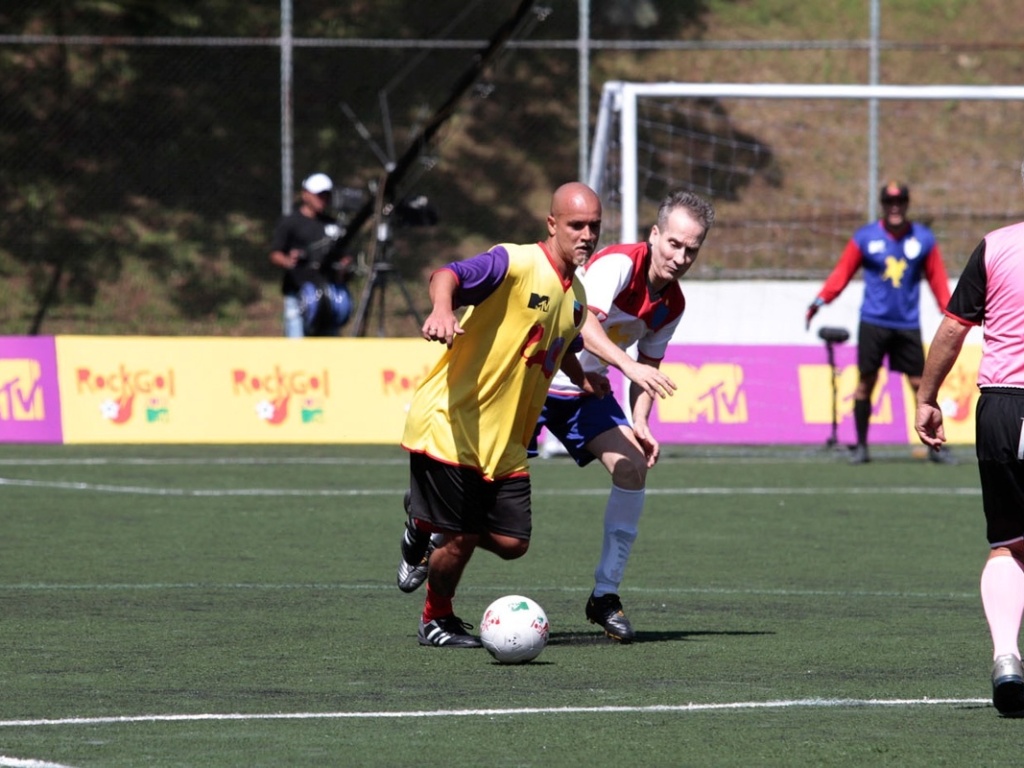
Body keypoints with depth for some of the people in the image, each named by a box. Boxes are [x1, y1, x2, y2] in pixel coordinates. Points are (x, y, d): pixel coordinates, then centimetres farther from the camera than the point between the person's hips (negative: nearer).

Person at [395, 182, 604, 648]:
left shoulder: (576, 296, 12)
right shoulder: (516, 264, -14)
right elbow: (448, 276, -32)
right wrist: (442, 308, -52)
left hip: (505, 441, 7)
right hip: (450, 428, -7)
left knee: (512, 543, 0)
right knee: (460, 539, -6)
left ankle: (428, 527, 29)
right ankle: (437, 621, 23)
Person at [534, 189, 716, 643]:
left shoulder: (672, 304, 0)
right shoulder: (618, 264, -23)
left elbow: (647, 370, 10)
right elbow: (584, 323, -37)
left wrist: (640, 425, -7)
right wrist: (629, 365, -51)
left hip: (586, 390, 6)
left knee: (633, 467, -12)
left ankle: (605, 596, -6)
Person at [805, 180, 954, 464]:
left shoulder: (923, 239, 4)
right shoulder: (865, 237, 2)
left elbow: (937, 280, 7)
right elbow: (842, 273, 2)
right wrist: (820, 300, -10)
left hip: (908, 326, 0)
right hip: (873, 323, 0)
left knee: (920, 385, -2)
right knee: (865, 382, 0)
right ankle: (861, 446, 9)